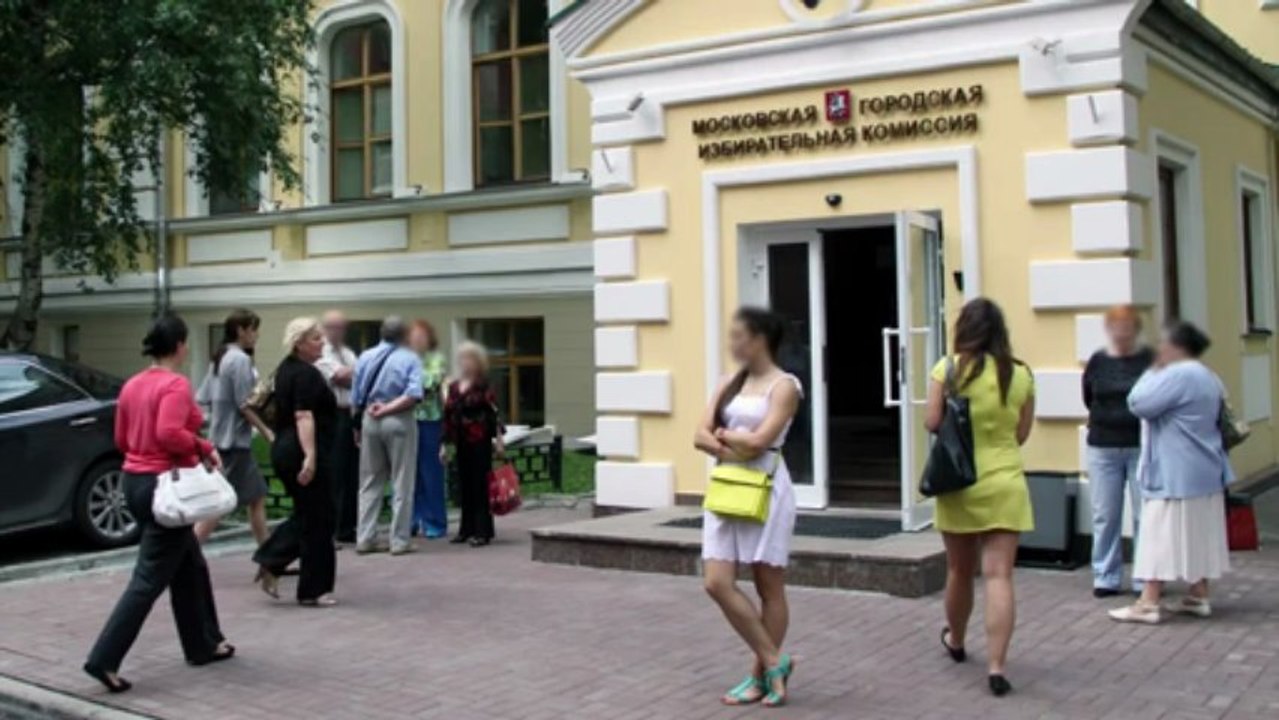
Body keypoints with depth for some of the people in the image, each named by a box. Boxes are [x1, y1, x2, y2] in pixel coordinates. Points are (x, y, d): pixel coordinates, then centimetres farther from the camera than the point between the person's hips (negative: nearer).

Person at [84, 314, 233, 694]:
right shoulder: (176, 384, -16)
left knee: (190, 566, 20)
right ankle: (104, 659, -8)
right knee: (150, 578, -5)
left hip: (136, 480, 9)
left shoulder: (132, 385, 9)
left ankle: (203, 644, 29)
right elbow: (169, 433, -28)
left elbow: (122, 440, 13)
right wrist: (204, 447, -14)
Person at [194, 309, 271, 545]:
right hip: (235, 440, -10)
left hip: (221, 437, 10)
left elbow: (205, 399, 12)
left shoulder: (219, 358, 12)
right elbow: (244, 405, -17)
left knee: (257, 498, 15)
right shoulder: (241, 359, -15)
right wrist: (267, 432, -10)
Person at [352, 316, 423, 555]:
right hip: (399, 421, -4)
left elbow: (356, 397, 8)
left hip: (369, 420, 4)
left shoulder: (366, 357, 6)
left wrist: (358, 425, 19)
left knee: (370, 482, 12)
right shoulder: (410, 359, -5)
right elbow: (414, 394, -18)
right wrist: (388, 408, -11)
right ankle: (399, 541, 3)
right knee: (401, 483, 2)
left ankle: (365, 538, 11)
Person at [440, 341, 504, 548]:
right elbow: (448, 416, 14)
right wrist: (445, 444, 14)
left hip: (480, 442, -6)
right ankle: (467, 529, 18)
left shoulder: (483, 387, -5)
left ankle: (483, 531, 2)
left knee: (481, 485, -3)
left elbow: (494, 413, -9)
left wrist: (498, 439, -15)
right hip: (461, 443, 6)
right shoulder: (453, 387, 12)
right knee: (464, 486, 9)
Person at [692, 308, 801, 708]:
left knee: (768, 587, 4)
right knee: (717, 582, -3)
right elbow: (701, 437, 4)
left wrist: (724, 434, -1)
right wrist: (729, 449, -13)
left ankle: (761, 675, 16)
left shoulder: (784, 386, -6)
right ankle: (774, 662, 8)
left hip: (766, 489, -6)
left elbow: (758, 441, -17)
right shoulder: (730, 385, 13)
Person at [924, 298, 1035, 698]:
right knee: (999, 576, -3)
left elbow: (932, 423, -8)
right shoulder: (1020, 375, 1)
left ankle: (955, 641, 39)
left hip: (960, 483, 0)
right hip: (1004, 485, 0)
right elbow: (1022, 434, 7)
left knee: (960, 570, 17)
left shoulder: (950, 367, -6)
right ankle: (996, 666, -10)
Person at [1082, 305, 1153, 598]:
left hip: (1142, 446, -3)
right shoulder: (1098, 361, 4)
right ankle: (1106, 577, 15)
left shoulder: (1150, 360, -5)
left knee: (1146, 514, 1)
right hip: (1103, 448, 3)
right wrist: (1108, 419, 10)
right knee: (1105, 516, 6)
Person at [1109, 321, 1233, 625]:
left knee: (1162, 537, -8)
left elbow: (1139, 404, -21)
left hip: (1175, 475, -10)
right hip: (1204, 473, 10)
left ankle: (1149, 603, -7)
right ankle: (1199, 597, 18)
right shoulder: (1208, 377, 14)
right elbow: (1223, 421, 24)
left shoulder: (1178, 375, -19)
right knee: (1198, 536, 13)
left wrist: (1153, 370, -9)